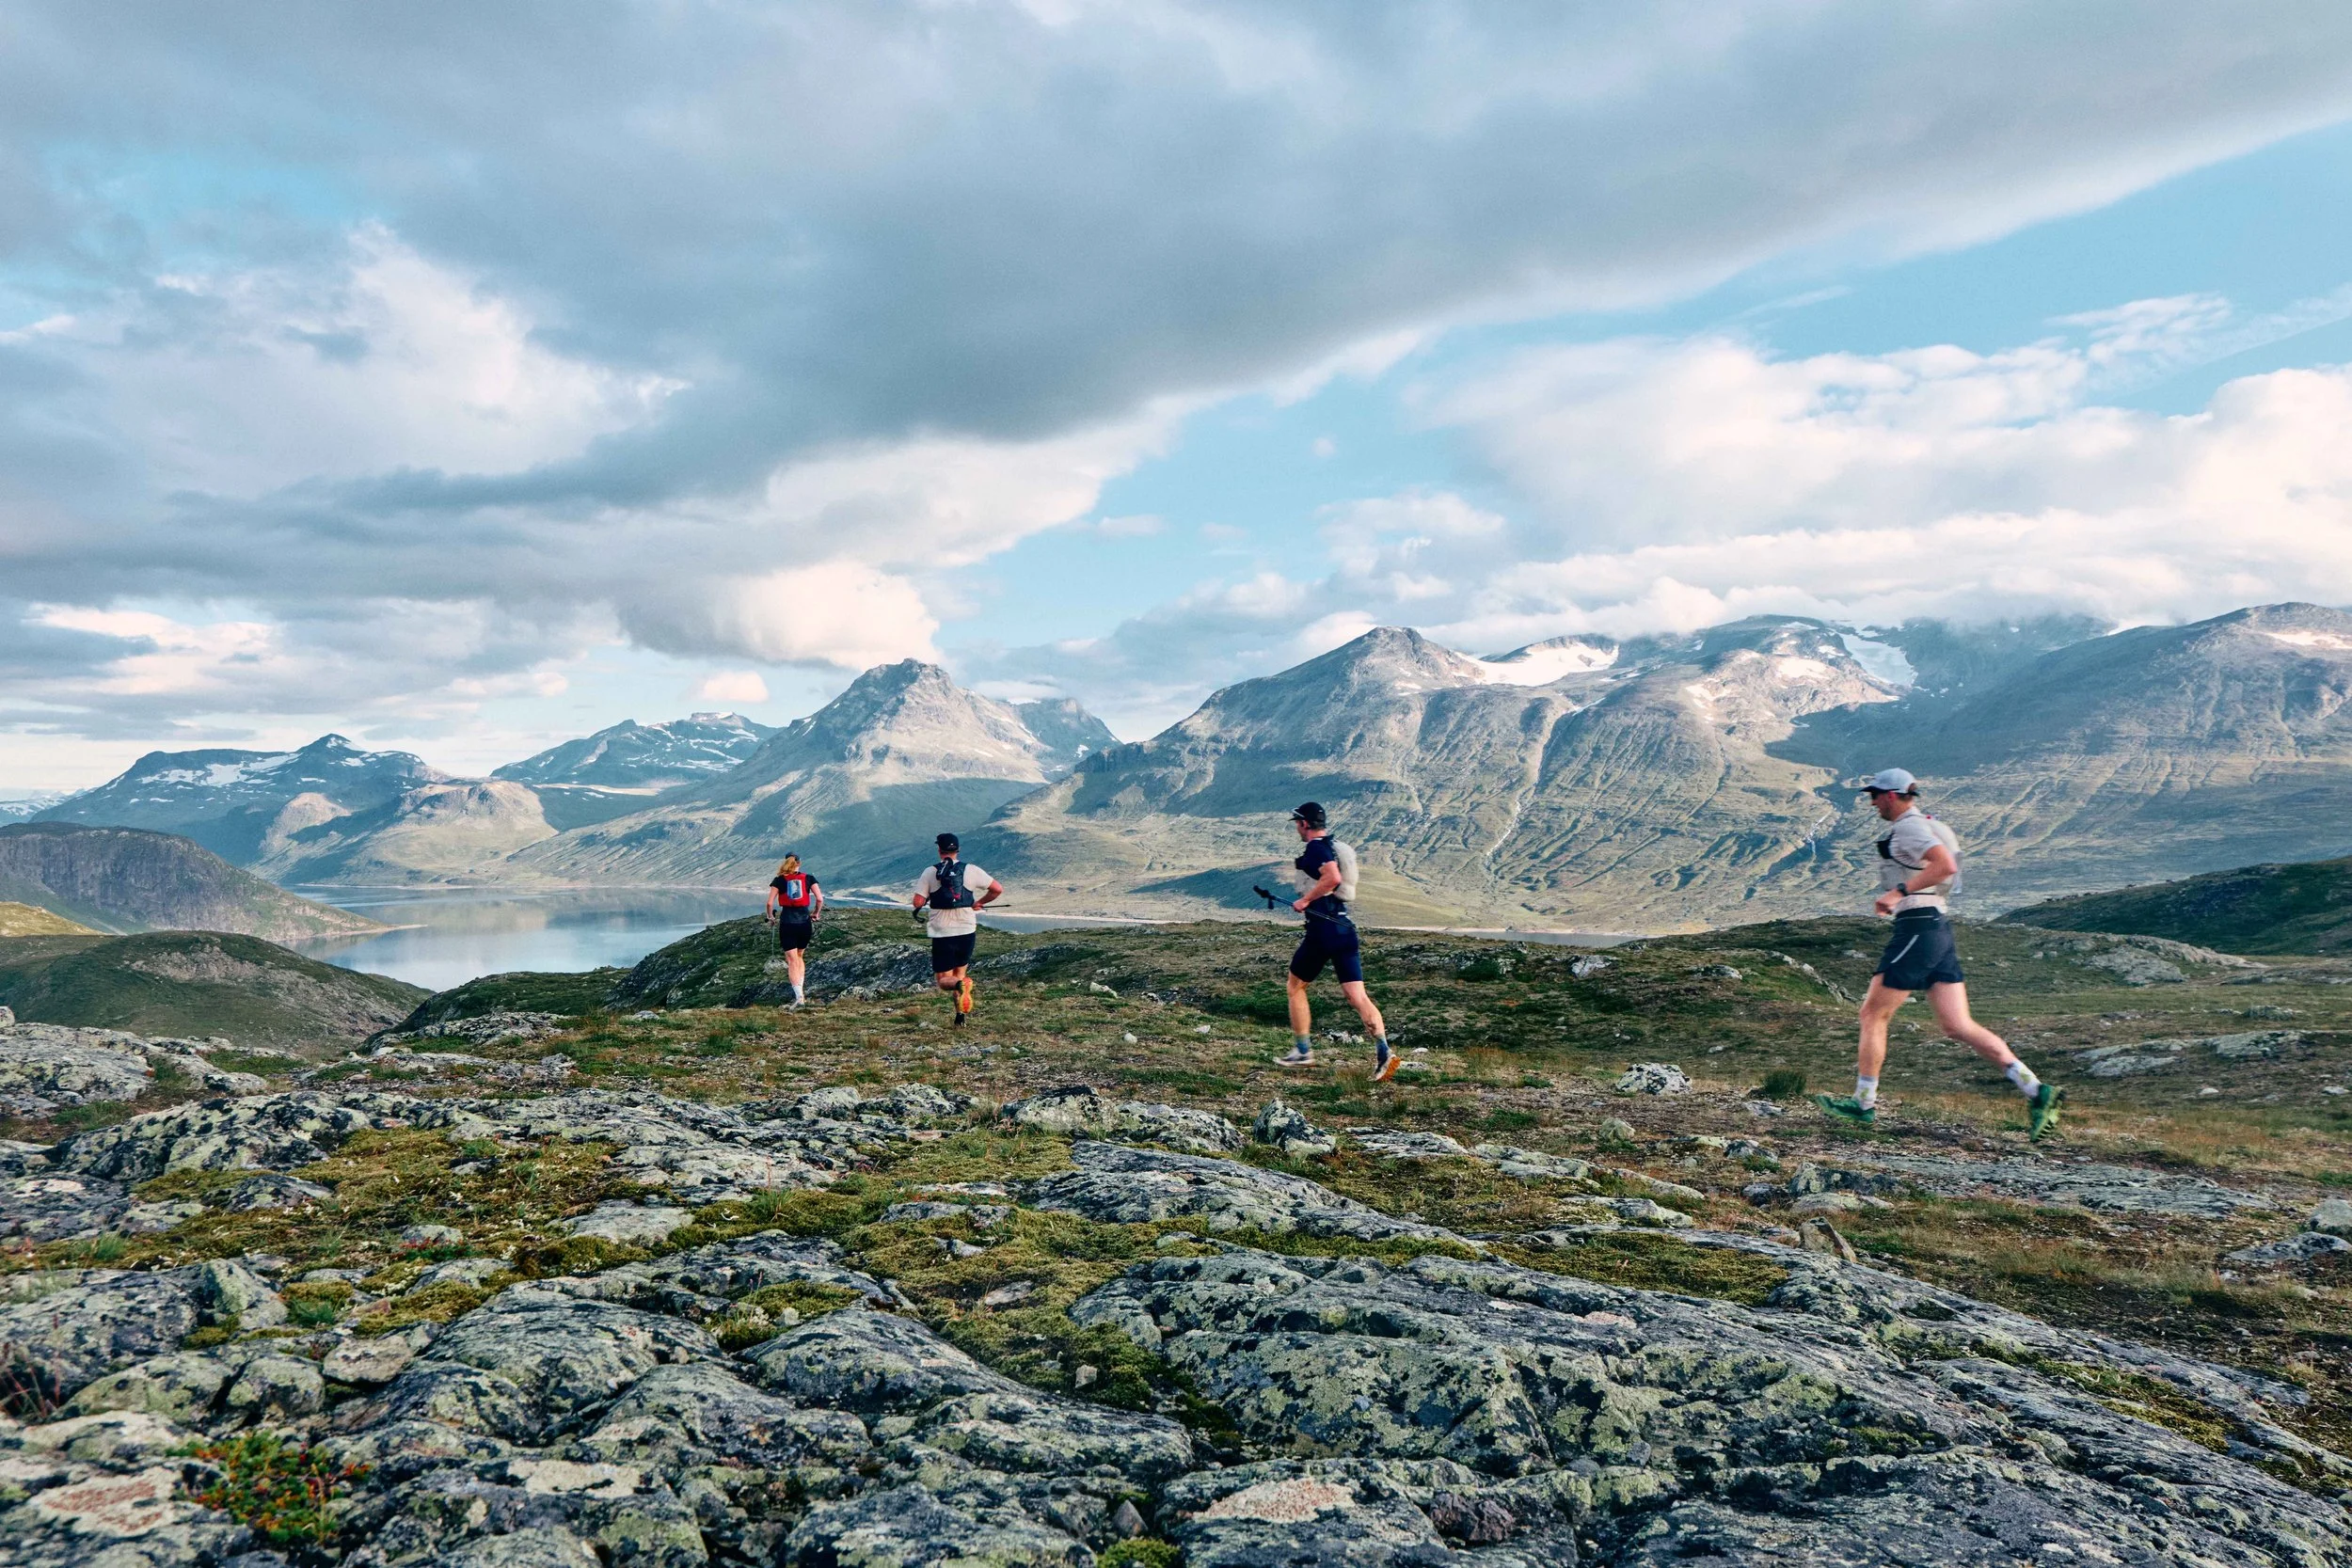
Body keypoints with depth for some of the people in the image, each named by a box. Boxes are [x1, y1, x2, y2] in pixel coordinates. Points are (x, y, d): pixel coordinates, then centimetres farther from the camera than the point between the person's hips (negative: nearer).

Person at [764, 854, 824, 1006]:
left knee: (792, 960, 1)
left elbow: (769, 903, -5)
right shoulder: (808, 878, 5)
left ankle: (798, 995, -11)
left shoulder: (779, 880, 3)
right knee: (800, 956, 21)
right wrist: (816, 914, 12)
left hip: (787, 923, -2)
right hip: (805, 922, 2)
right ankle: (802, 991, 16)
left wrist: (771, 916, 13)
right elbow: (820, 899, -4)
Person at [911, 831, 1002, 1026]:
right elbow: (998, 889, -2)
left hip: (942, 935, -2)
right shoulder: (971, 871, -2)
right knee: (960, 972, 21)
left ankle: (961, 985, -28)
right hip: (967, 932, 2)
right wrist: (979, 903, 14)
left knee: (943, 980, 6)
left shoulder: (930, 873, -5)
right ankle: (961, 1015, 10)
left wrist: (928, 900, 14)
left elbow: (918, 903, -9)